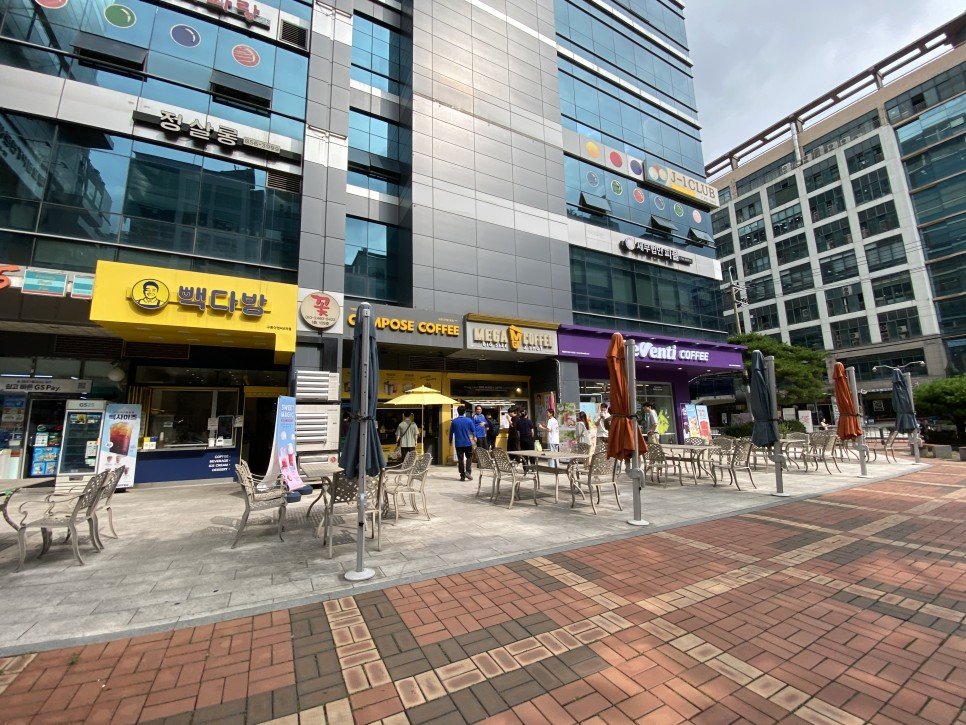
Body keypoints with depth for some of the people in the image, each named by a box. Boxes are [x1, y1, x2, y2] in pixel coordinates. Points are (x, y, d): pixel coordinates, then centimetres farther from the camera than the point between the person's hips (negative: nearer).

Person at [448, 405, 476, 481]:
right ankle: (468, 472, -1)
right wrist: (474, 437, 22)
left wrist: (450, 441, 20)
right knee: (469, 457, 15)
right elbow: (473, 430, 2)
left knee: (460, 460, 7)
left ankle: (462, 476, 9)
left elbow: (451, 432, 5)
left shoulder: (454, 421, -2)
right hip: (468, 443, -1)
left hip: (458, 444, 1)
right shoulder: (468, 420, -6)